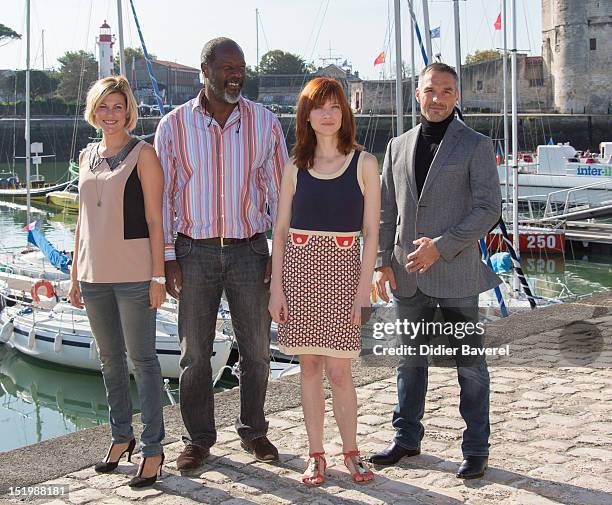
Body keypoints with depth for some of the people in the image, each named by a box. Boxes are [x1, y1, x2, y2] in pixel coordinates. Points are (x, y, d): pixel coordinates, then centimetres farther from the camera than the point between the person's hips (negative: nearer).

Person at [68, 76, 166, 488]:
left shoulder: (142, 154, -5)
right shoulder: (88, 156, 13)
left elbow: (155, 220, -8)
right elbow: (84, 219, 17)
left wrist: (158, 276, -13)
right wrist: (75, 273, 15)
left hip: (133, 272, -6)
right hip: (94, 272, 6)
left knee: (142, 358, -1)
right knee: (110, 357, 14)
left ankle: (153, 448, 7)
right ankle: (122, 437, 28)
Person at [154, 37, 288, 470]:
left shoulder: (265, 123, 2)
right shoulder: (174, 126, 0)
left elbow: (279, 191, 4)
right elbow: (163, 194, 3)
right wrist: (168, 257, -2)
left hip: (249, 249, 1)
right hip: (195, 252, 0)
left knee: (256, 349, 8)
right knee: (195, 353, 6)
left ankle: (253, 430, 26)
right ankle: (199, 438, 21)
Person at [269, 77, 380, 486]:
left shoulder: (364, 163, 1)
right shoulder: (296, 167, 6)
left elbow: (371, 232, 0)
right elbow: (281, 229, 7)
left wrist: (364, 289, -7)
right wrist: (276, 286, 0)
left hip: (342, 268, -2)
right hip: (299, 267, 2)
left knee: (338, 369, -3)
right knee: (310, 366, 6)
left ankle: (351, 451, 14)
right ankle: (316, 454, 17)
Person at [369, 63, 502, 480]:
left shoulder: (476, 145, -1)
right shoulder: (398, 146, 12)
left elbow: (489, 208, -8)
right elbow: (386, 210, 13)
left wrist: (441, 246, -16)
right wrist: (382, 262, 3)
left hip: (457, 273, -4)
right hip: (408, 275, 4)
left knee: (470, 366, 4)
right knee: (410, 361, 15)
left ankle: (476, 449, 16)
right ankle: (407, 437, 29)